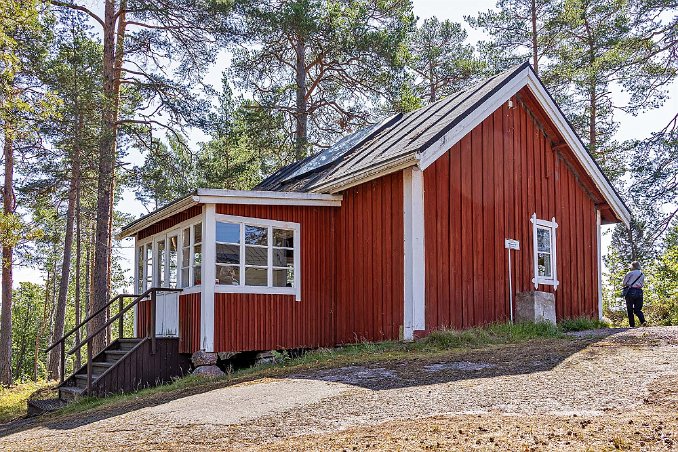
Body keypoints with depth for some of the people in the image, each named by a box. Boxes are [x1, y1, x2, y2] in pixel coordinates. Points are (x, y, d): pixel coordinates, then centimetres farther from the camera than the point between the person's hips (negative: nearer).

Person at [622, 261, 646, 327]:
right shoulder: (642, 274, 13)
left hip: (630, 291, -4)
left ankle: (632, 325, 2)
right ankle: (643, 321, -14)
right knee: (637, 309, 10)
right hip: (639, 291, 4)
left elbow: (624, 283, 1)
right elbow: (642, 284, 21)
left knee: (630, 309, 4)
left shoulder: (630, 273, -2)